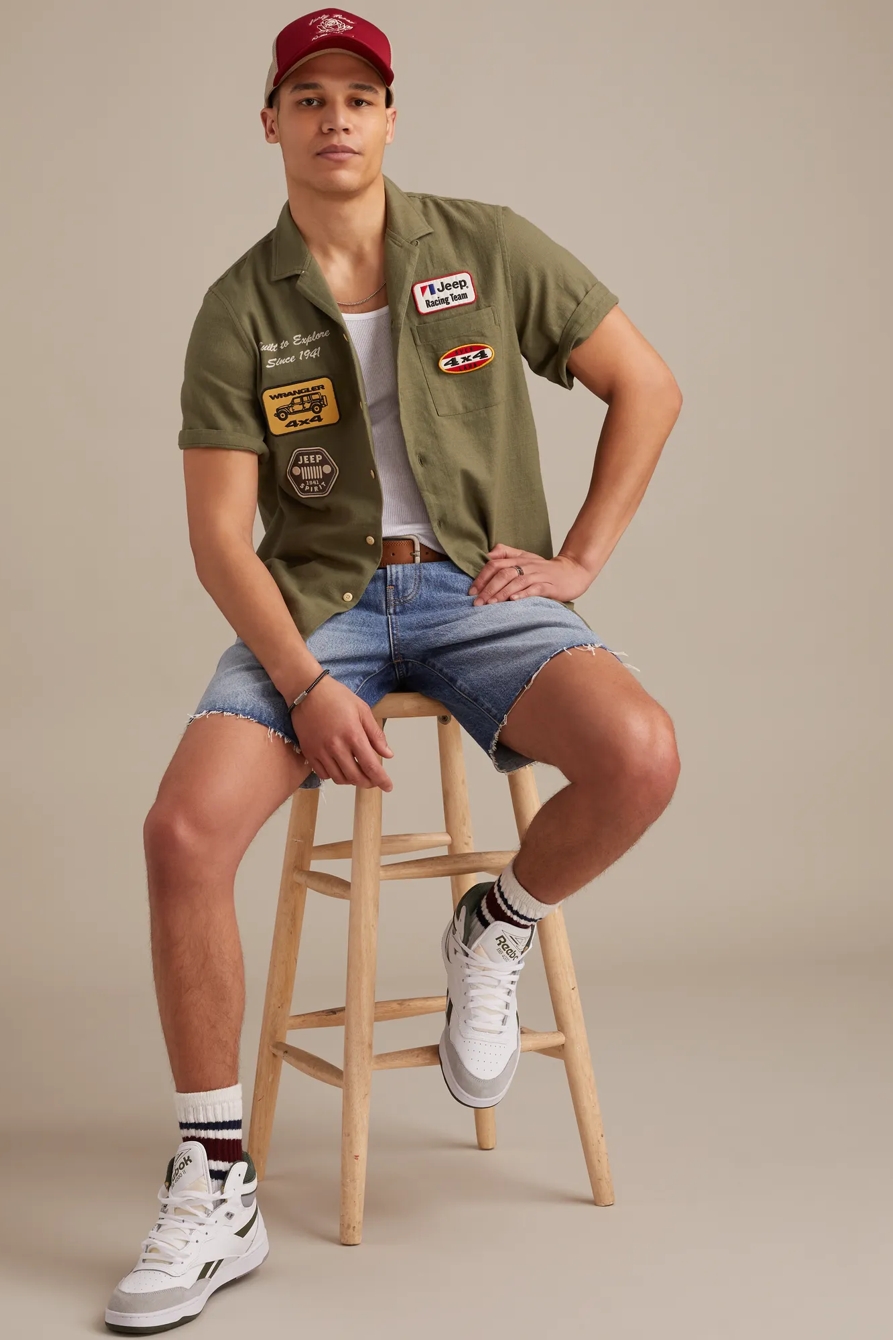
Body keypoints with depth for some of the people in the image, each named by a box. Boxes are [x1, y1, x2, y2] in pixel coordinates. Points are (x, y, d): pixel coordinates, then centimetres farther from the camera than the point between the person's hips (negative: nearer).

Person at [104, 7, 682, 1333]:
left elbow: (649, 386, 7)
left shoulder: (488, 249, 1)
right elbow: (220, 529, -3)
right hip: (317, 599, 0)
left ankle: (497, 929, 3)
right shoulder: (240, 311, 1)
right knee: (184, 831, -25)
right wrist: (307, 687, -17)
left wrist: (577, 562, -2)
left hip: (479, 587, 0)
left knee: (639, 758, -31)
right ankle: (216, 1187, -10)